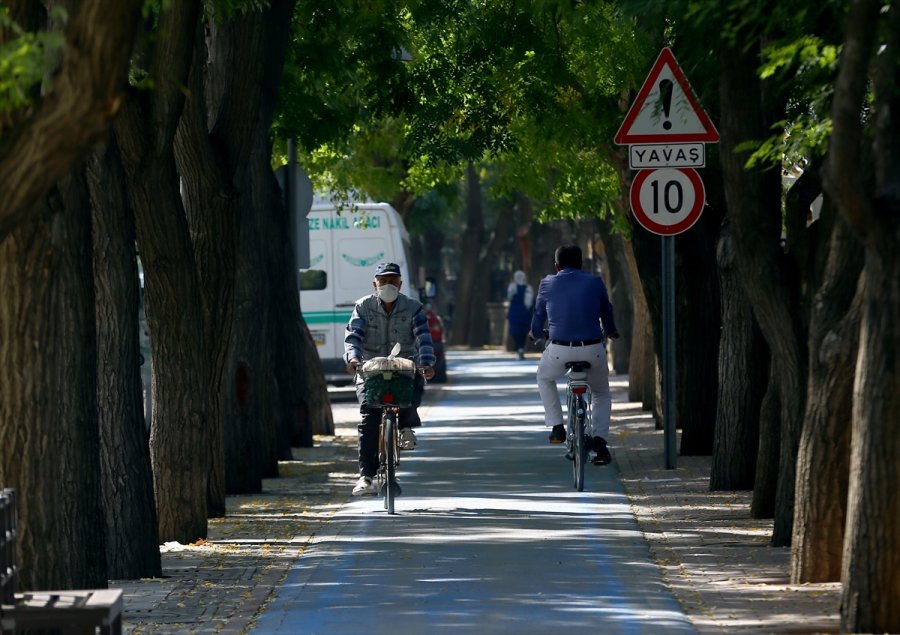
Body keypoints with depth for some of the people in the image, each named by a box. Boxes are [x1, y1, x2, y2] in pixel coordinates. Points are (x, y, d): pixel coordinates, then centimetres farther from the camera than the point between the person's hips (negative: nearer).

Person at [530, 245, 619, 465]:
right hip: (593, 351, 0)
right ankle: (600, 440, 7)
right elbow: (607, 313, 20)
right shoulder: (595, 282, 7)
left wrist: (536, 334, 41)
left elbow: (539, 316, 18)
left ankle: (557, 427, 21)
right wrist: (610, 331, 43)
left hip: (559, 350, 0)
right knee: (601, 394, 25)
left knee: (545, 378, 33)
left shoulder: (548, 284, 7)